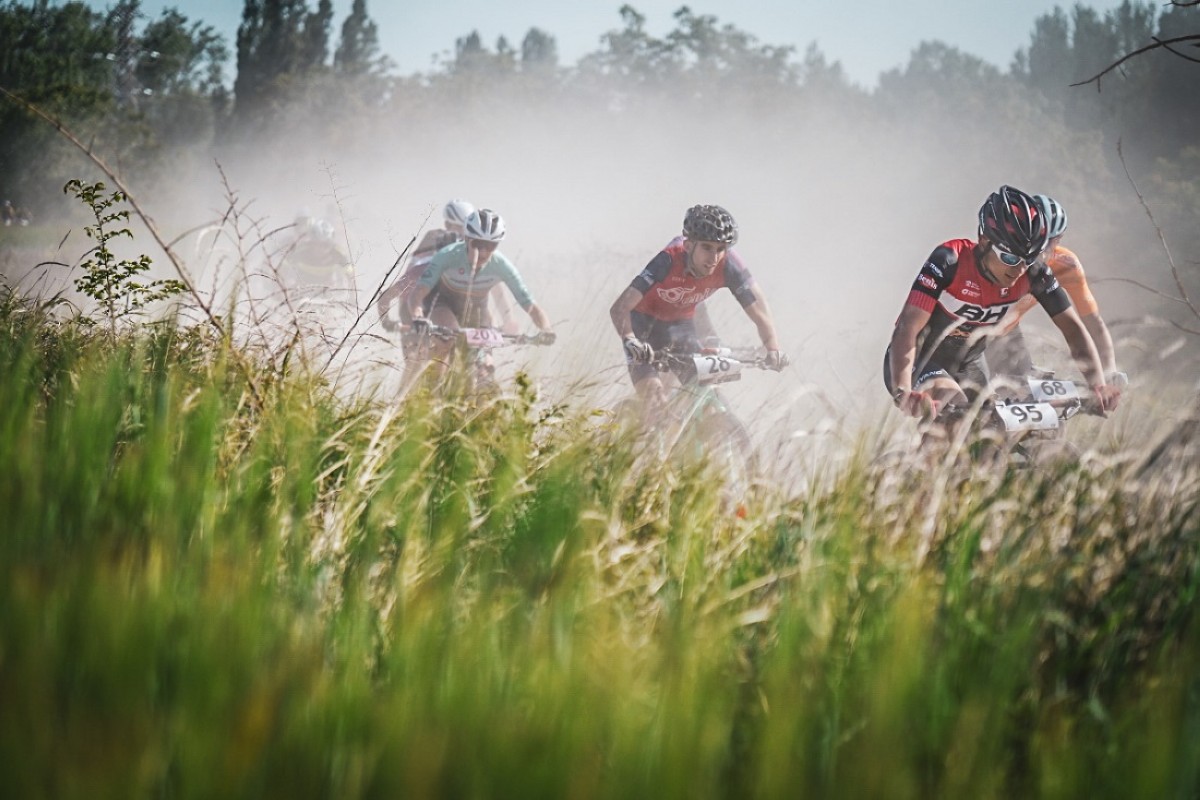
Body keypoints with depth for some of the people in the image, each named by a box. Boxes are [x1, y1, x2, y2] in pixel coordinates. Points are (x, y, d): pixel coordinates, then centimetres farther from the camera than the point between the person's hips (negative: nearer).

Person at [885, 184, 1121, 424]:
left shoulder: (1033, 275, -18)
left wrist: (1098, 385, -32)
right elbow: (908, 329, -38)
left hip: (967, 364, 6)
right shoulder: (949, 261, -31)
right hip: (919, 360, -6)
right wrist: (902, 393, -54)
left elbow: (1072, 328, -15)